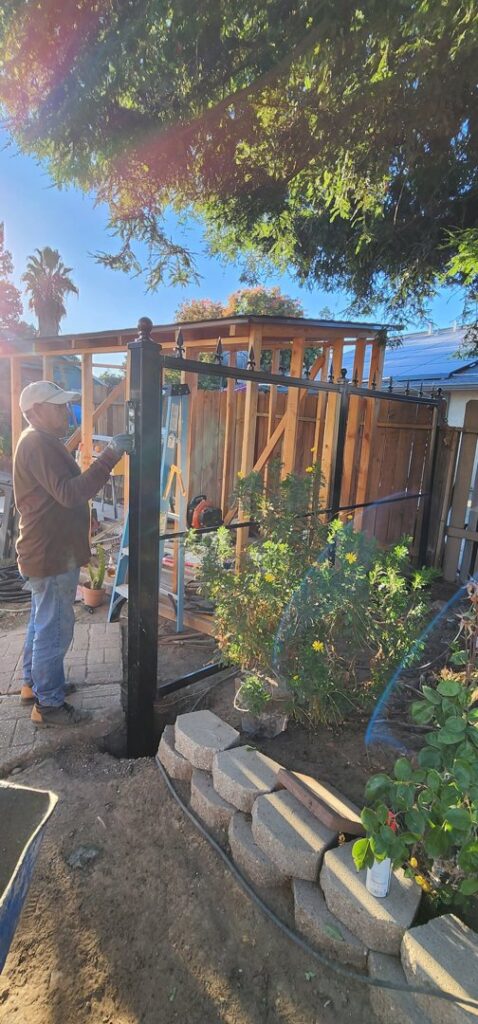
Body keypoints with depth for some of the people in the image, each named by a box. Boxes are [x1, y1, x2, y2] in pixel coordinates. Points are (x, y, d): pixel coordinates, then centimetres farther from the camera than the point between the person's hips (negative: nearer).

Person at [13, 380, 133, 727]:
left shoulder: (41, 442, 15)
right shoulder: (38, 444, -19)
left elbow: (63, 490, 17)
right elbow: (70, 493, -31)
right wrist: (111, 456, -33)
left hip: (47, 552, 11)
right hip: (52, 555, -11)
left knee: (42, 622, 22)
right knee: (55, 628, 0)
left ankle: (34, 683, 38)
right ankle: (48, 704, 15)